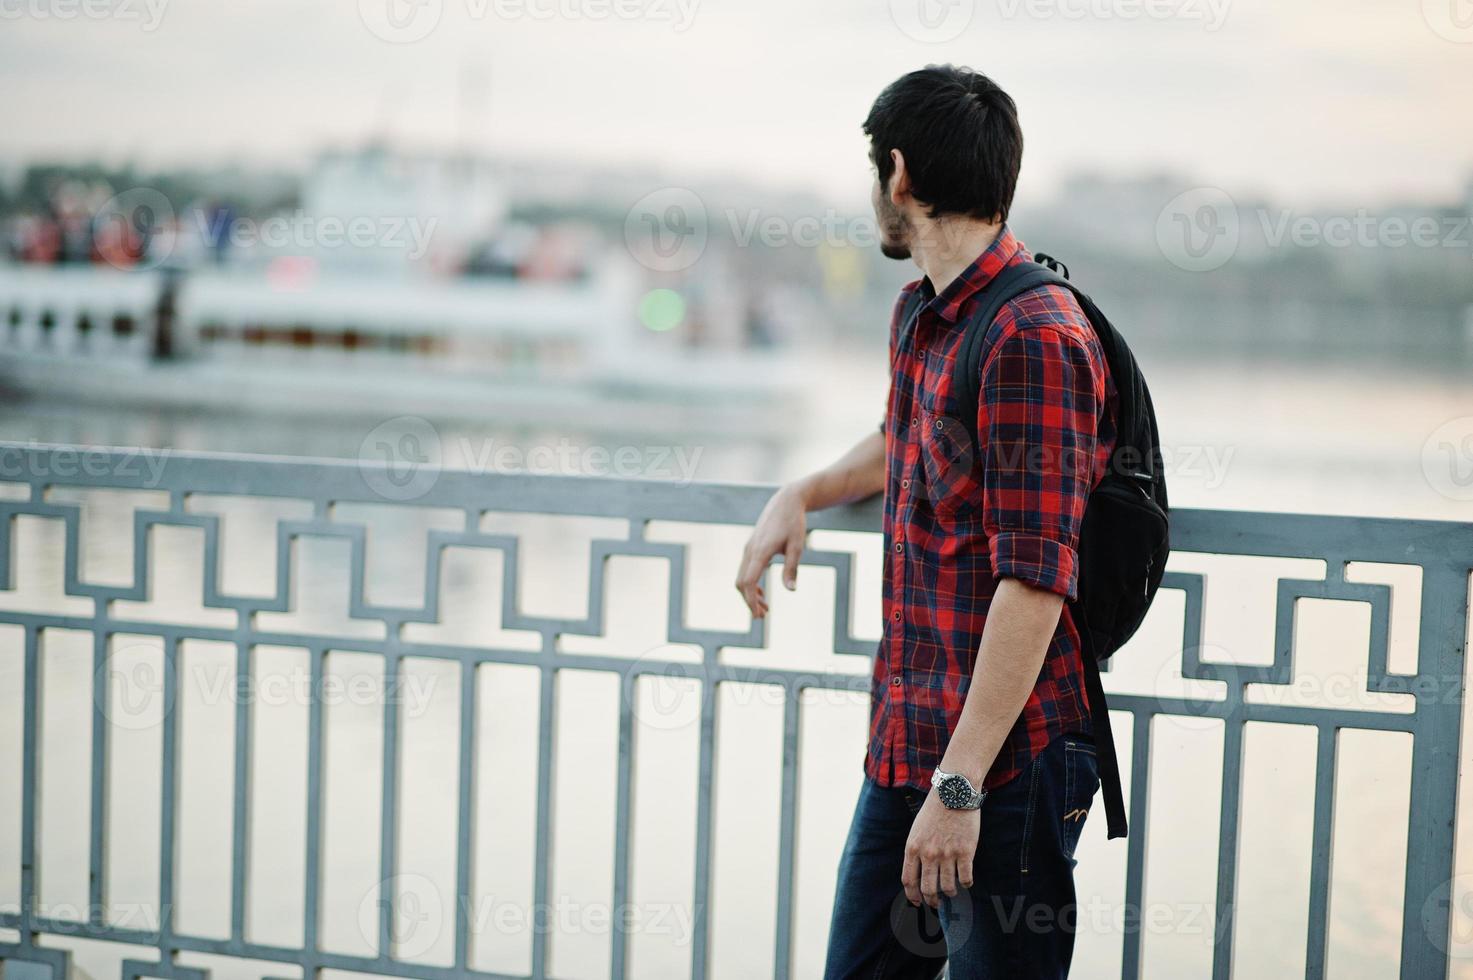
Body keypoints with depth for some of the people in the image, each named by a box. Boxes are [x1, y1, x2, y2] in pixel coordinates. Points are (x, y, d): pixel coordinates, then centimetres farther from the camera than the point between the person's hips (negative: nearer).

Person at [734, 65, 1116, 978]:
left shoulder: (1033, 341, -18)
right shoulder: (921, 315, 13)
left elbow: (1035, 585, -24)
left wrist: (961, 784, -26)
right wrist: (803, 496, 19)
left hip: (1003, 763, -9)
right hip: (905, 739, 9)